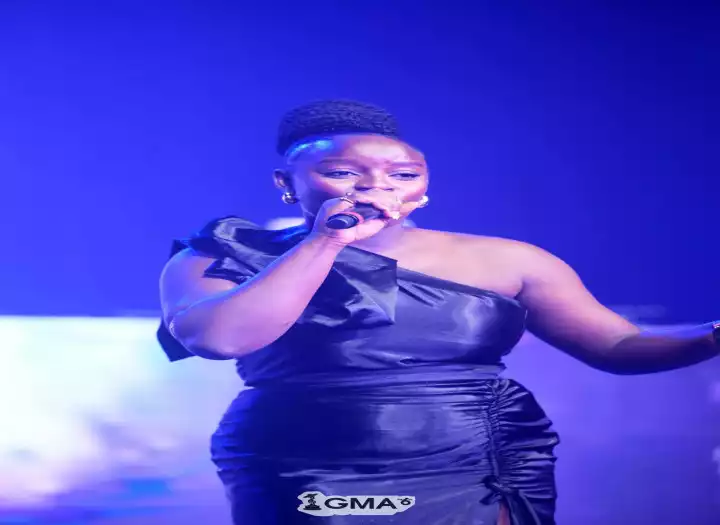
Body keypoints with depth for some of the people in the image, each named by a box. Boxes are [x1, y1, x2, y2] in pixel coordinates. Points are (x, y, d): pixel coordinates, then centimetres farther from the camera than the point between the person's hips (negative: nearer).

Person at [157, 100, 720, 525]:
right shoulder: (226, 258, -2)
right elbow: (220, 338, -21)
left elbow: (618, 347, 0)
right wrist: (326, 240, -16)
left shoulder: (503, 261, 1)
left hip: (481, 478, 2)